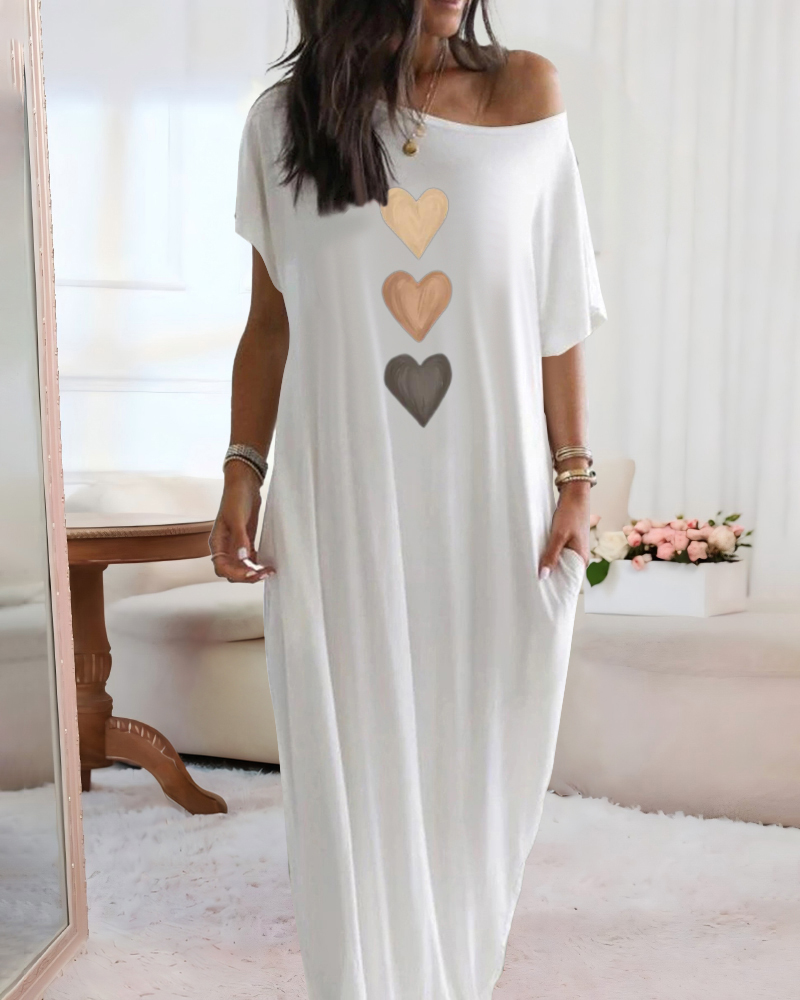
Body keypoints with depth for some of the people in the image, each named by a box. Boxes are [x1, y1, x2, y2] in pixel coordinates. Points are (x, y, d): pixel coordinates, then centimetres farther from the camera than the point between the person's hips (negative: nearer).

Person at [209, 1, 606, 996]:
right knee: (357, 766, 6)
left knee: (476, 766, 10)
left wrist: (574, 475, -2)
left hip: (495, 507, 0)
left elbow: (558, 313, 2)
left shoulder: (524, 92, 1)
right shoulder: (285, 119, 3)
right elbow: (272, 320, 6)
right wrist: (241, 473, -2)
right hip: (343, 507, 0)